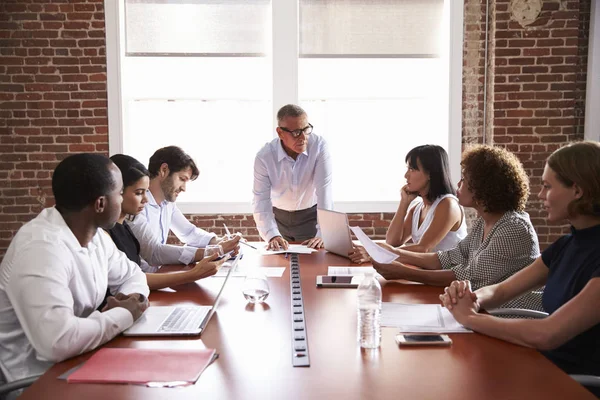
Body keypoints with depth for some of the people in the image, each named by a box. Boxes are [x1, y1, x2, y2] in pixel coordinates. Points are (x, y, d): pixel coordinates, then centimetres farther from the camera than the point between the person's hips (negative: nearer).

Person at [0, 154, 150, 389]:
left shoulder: (94, 234, -1)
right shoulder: (41, 248, -27)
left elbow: (131, 275, 13)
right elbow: (57, 341, -37)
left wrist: (132, 297, -10)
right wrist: (124, 315, -22)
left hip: (80, 360, 7)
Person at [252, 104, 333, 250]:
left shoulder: (319, 146, -22)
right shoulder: (264, 156, -20)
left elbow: (324, 190, -25)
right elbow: (261, 200, -22)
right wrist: (272, 235, -37)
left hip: (311, 215, 0)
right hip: (277, 216, 1)